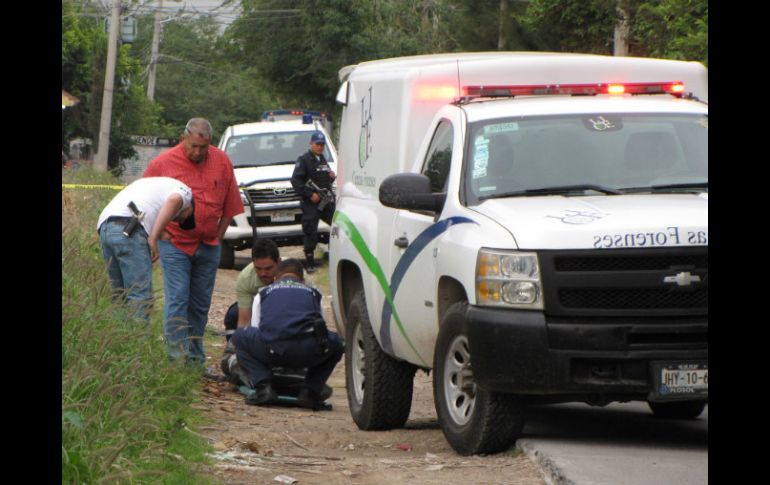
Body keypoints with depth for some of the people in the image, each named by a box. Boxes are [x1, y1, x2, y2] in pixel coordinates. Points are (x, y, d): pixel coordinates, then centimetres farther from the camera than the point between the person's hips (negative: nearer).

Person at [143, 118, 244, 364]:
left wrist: (218, 236, 6)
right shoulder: (162, 163, -5)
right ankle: (177, 355, -12)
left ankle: (195, 355, 18)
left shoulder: (221, 162, 3)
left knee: (200, 304, 9)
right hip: (175, 244, -3)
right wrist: (159, 232, -3)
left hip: (208, 246, 4)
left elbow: (230, 205, 10)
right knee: (177, 300, -11)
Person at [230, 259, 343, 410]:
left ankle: (263, 386, 10)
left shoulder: (263, 293, 32)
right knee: (335, 343, 34)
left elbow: (256, 330, 39)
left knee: (239, 337, 31)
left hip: (271, 350, -1)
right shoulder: (313, 293, 34)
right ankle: (309, 392, 16)